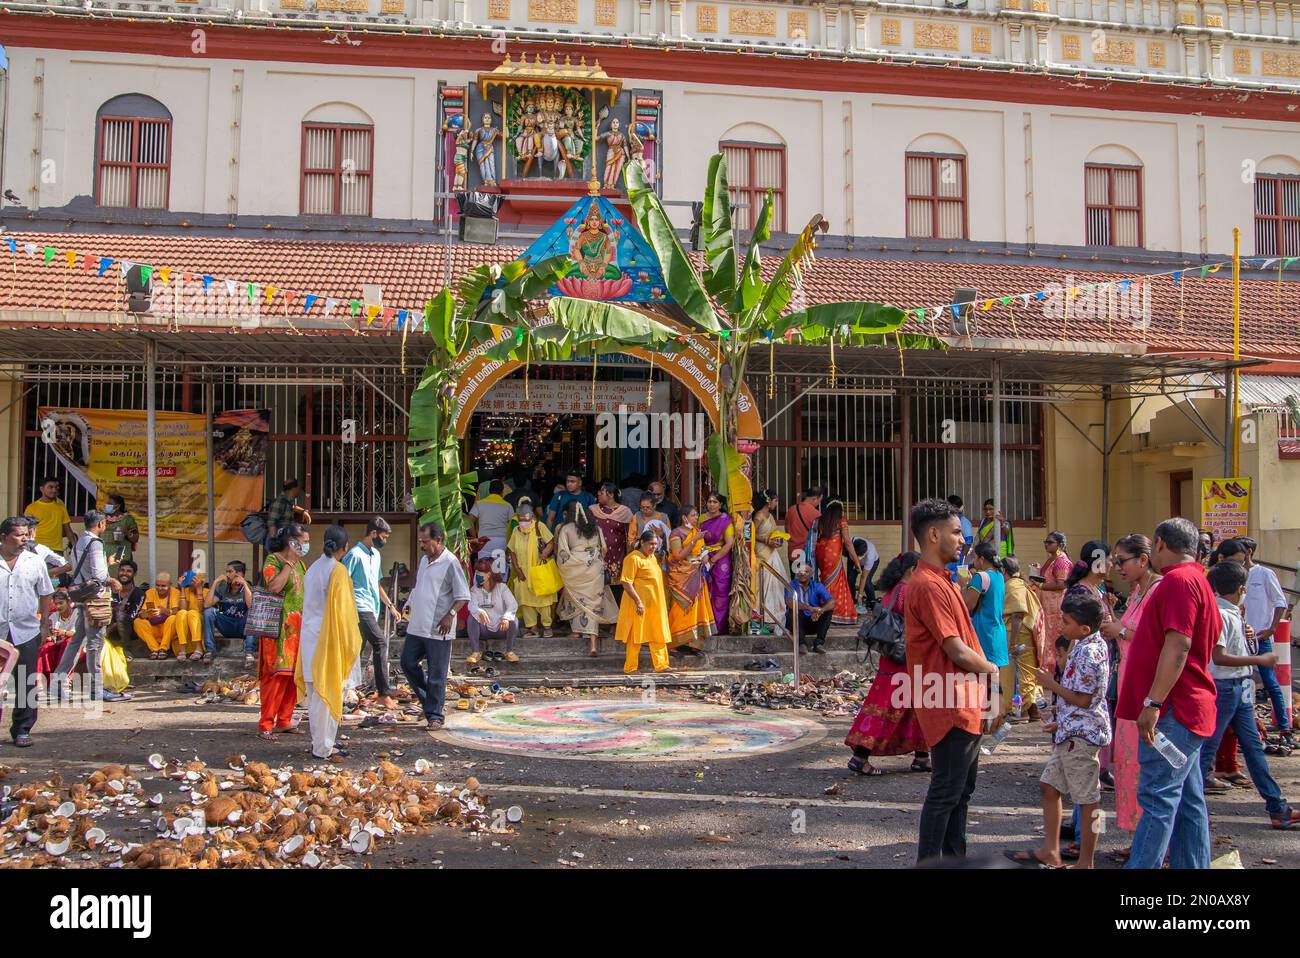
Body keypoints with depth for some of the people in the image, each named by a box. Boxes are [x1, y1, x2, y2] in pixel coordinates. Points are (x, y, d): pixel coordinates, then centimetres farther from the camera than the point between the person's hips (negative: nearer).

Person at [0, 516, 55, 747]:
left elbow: (45, 595, 11)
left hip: (27, 632, 1)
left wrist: (45, 625, 8)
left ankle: (22, 730, 14)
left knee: (26, 684, 4)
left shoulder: (34, 561, 5)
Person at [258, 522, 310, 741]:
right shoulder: (273, 561, -7)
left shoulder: (300, 563, 16)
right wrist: (289, 563, -18)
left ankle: (284, 720, 16)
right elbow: (273, 588, -23)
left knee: (294, 675, 8)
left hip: (298, 626, 8)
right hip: (279, 627, -7)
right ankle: (265, 725, -4)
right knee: (277, 674, -9)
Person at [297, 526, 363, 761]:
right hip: (328, 638, -8)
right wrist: (350, 642, -9)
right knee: (326, 692, -1)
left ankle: (320, 741, 24)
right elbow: (342, 609, -16)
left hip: (309, 637, 8)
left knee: (315, 692, 14)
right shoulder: (338, 571, -14)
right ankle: (323, 748, 4)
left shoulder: (313, 569, 9)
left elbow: (308, 604, 13)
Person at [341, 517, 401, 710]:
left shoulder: (375, 555, 18)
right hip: (361, 608, -9)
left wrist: (390, 606, 22)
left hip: (372, 610, 9)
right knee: (380, 643, -15)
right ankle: (384, 693, -14)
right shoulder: (355, 554, -10)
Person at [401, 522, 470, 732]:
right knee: (408, 663, 10)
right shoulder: (424, 560, 13)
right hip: (417, 627, 8)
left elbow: (463, 596, -14)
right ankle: (429, 700, 27)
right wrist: (410, 605, 18)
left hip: (438, 630, -8)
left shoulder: (450, 562, -12)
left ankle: (435, 715, 10)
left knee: (436, 674, -1)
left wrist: (450, 615, -23)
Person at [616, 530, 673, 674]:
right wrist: (638, 601, -24)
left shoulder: (652, 557, 15)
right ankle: (630, 668, 6)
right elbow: (626, 582, -19)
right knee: (636, 637, -2)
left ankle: (660, 665, 17)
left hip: (655, 604, 9)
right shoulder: (633, 558, -14)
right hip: (640, 604, -9)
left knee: (658, 636, 10)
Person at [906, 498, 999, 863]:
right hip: (950, 707, -10)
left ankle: (955, 859, 28)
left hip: (964, 706, 10)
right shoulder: (928, 586, -19)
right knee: (946, 793, -4)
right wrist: (993, 670, -3)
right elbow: (957, 652, -20)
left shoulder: (941, 581, 15)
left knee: (961, 790, 17)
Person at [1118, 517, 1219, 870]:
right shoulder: (1197, 580, 19)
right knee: (1187, 800, 12)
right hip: (1189, 709, 11)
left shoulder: (1178, 580, -15)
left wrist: (1153, 702, -25)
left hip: (1173, 711, -11)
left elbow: (1178, 646, -23)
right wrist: (1122, 632, 32)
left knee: (1158, 798, -10)